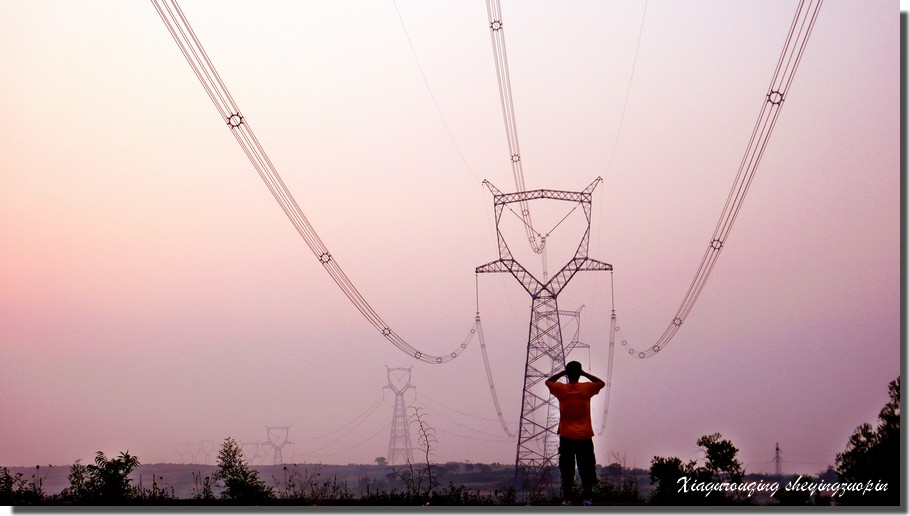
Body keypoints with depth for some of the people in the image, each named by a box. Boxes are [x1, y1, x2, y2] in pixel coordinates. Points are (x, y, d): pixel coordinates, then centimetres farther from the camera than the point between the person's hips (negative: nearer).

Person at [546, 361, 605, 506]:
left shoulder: (561, 389, -3)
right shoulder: (586, 388, -5)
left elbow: (548, 381, 18)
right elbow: (601, 383, 15)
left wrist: (563, 372, 11)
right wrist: (585, 374, 10)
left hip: (567, 437, 0)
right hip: (585, 437, 0)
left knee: (567, 471, 3)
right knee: (587, 470, 6)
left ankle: (567, 500, 0)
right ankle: (587, 499, 3)